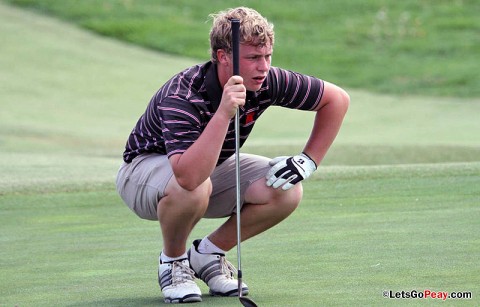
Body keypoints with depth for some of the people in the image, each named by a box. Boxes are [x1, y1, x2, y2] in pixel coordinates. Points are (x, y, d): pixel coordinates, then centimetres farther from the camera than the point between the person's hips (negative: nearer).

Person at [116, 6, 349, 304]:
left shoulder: (267, 82, -20)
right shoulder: (182, 97, -37)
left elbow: (337, 99, -4)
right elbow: (188, 177, -52)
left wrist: (309, 160, -10)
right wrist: (223, 113, -56)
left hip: (213, 167, 6)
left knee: (286, 191, -19)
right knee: (193, 189, -41)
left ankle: (207, 253, 4)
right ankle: (173, 262, -8)